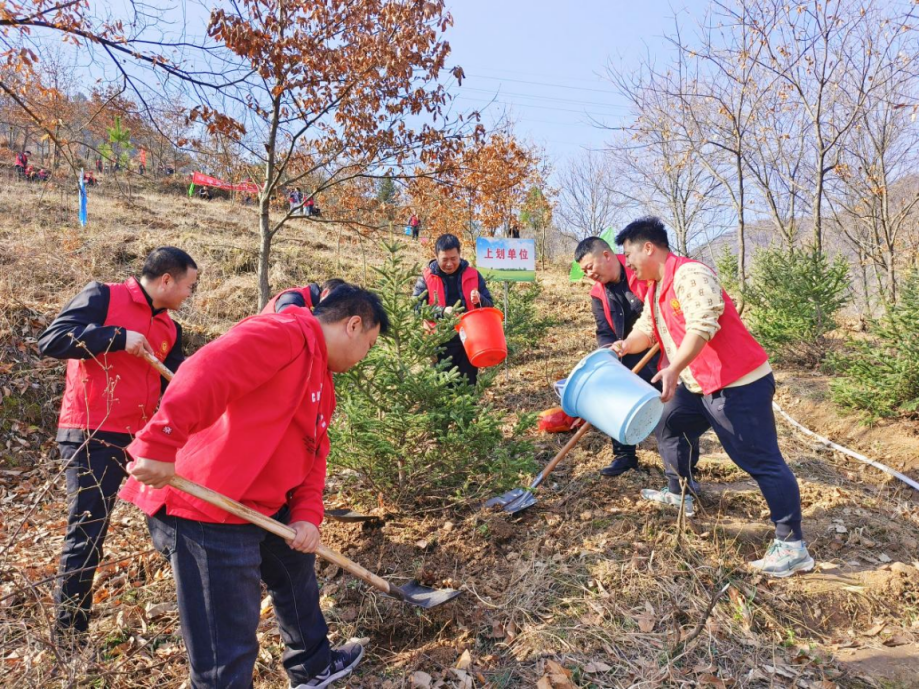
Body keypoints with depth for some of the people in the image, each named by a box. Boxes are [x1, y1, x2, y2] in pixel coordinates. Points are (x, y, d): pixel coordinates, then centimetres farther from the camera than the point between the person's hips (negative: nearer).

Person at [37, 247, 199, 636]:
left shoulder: (170, 330, 12)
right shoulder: (102, 297, -8)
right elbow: (51, 341, -18)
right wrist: (119, 337, -21)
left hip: (141, 436, 8)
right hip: (91, 437, -7)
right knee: (88, 533, -2)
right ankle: (70, 628, 15)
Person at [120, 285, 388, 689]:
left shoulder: (322, 377, 17)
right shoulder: (285, 334, -16)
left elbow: (313, 453, 16)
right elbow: (205, 374, -30)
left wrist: (307, 515, 2)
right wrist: (161, 446, -36)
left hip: (263, 508, 11)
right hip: (207, 510, -11)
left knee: (297, 572, 29)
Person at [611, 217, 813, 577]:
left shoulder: (689, 275, -20)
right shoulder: (655, 287, 13)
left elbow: (702, 325, -32)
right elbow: (647, 328, 21)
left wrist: (674, 368, -39)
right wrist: (624, 347, 4)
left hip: (738, 384, -11)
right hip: (698, 384, 11)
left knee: (761, 461, -8)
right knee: (669, 427, 23)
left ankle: (793, 547, -1)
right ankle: (678, 495, 40)